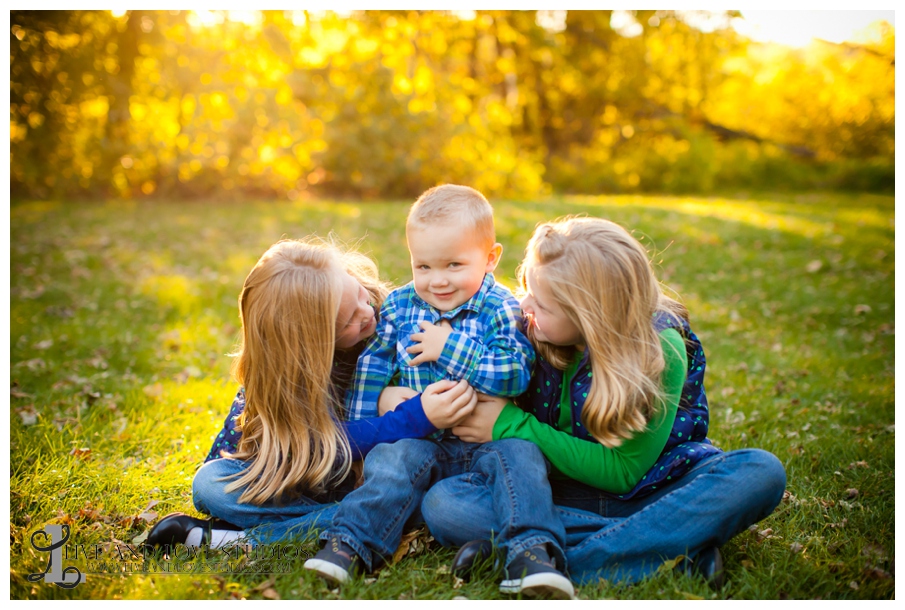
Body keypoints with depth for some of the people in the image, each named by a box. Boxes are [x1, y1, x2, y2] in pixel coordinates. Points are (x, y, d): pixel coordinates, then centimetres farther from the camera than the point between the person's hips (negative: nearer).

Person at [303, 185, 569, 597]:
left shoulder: (500, 310, -3)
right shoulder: (399, 306, 7)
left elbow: (516, 375, -16)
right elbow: (372, 367, 10)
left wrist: (451, 348, -17)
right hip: (421, 441, 2)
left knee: (520, 456, -29)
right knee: (393, 460, -27)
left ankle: (529, 552, -37)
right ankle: (349, 543, -33)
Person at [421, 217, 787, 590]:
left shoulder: (661, 351, -18)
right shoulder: (531, 333, -8)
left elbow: (623, 472, -17)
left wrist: (511, 425, -19)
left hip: (643, 493, -2)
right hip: (557, 495, 2)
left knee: (761, 472, -30)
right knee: (441, 503, -26)